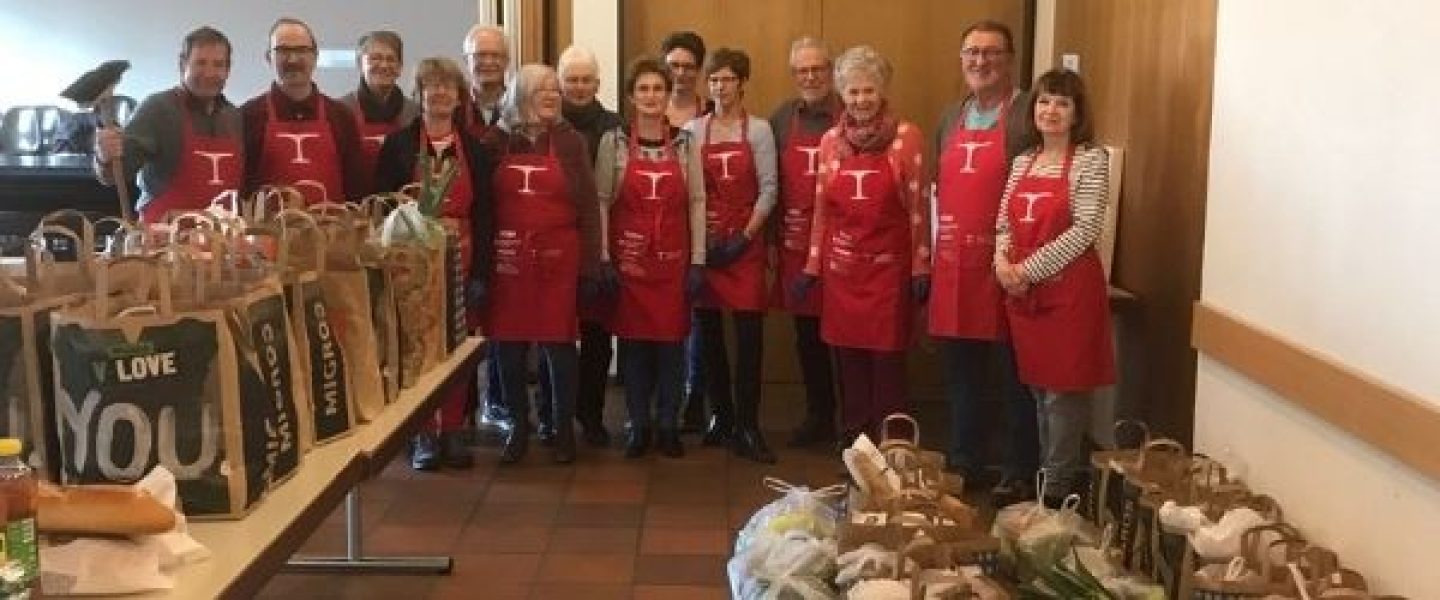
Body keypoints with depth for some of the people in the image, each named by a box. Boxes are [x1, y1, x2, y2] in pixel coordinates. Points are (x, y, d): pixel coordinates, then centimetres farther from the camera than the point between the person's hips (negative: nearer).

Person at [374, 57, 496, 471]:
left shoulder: (475, 150, 8)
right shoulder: (398, 145, 3)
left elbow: (484, 216, 6)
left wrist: (480, 274, -1)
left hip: (461, 262, 2)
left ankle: (453, 431, 13)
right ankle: (422, 434, 8)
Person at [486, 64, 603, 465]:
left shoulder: (570, 141, 4)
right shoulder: (497, 140, 6)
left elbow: (588, 207, 2)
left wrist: (590, 266, -3)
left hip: (559, 259, -1)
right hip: (507, 260, 1)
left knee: (559, 343, 1)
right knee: (508, 346, 4)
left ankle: (564, 429, 16)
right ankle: (518, 427, 19)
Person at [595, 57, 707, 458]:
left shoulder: (685, 142, 4)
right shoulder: (614, 141, 0)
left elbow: (697, 202, 3)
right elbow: (601, 201, 0)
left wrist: (698, 260, -1)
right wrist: (603, 258, -5)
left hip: (673, 258, 1)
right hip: (628, 256, -1)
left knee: (672, 341, 4)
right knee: (633, 340, 5)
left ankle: (668, 424, 16)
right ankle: (638, 424, 17)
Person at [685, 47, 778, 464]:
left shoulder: (758, 130, 3)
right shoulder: (693, 130, 8)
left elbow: (768, 190, -2)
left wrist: (745, 236, -9)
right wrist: (699, 239, -4)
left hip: (745, 242, -2)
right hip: (702, 242, 2)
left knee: (749, 332, -7)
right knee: (708, 332, 6)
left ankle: (746, 426, -3)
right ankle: (721, 415, 19)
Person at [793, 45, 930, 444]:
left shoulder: (906, 136, -3)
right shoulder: (830, 140, 8)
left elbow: (918, 205, -3)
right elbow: (822, 209, 12)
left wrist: (921, 268, -6)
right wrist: (811, 266, 11)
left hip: (889, 266, -3)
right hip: (840, 266, 4)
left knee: (887, 362, -2)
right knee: (848, 363, 8)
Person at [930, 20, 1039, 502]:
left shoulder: (1027, 116, -7)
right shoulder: (950, 117, 15)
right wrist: (936, 244, 15)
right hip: (952, 264, 7)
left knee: (1014, 375, 3)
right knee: (959, 372, 15)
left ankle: (1020, 474, 13)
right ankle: (962, 462, 27)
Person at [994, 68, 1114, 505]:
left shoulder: (1091, 159, -6)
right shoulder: (1023, 160, 12)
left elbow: (1085, 230, -15)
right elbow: (1004, 221, 13)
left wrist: (1029, 269, -17)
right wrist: (1002, 261, -7)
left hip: (1069, 289, -6)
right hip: (1022, 291, 6)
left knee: (1065, 388, 0)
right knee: (1039, 386, 14)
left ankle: (1061, 486, 9)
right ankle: (1044, 472, 26)